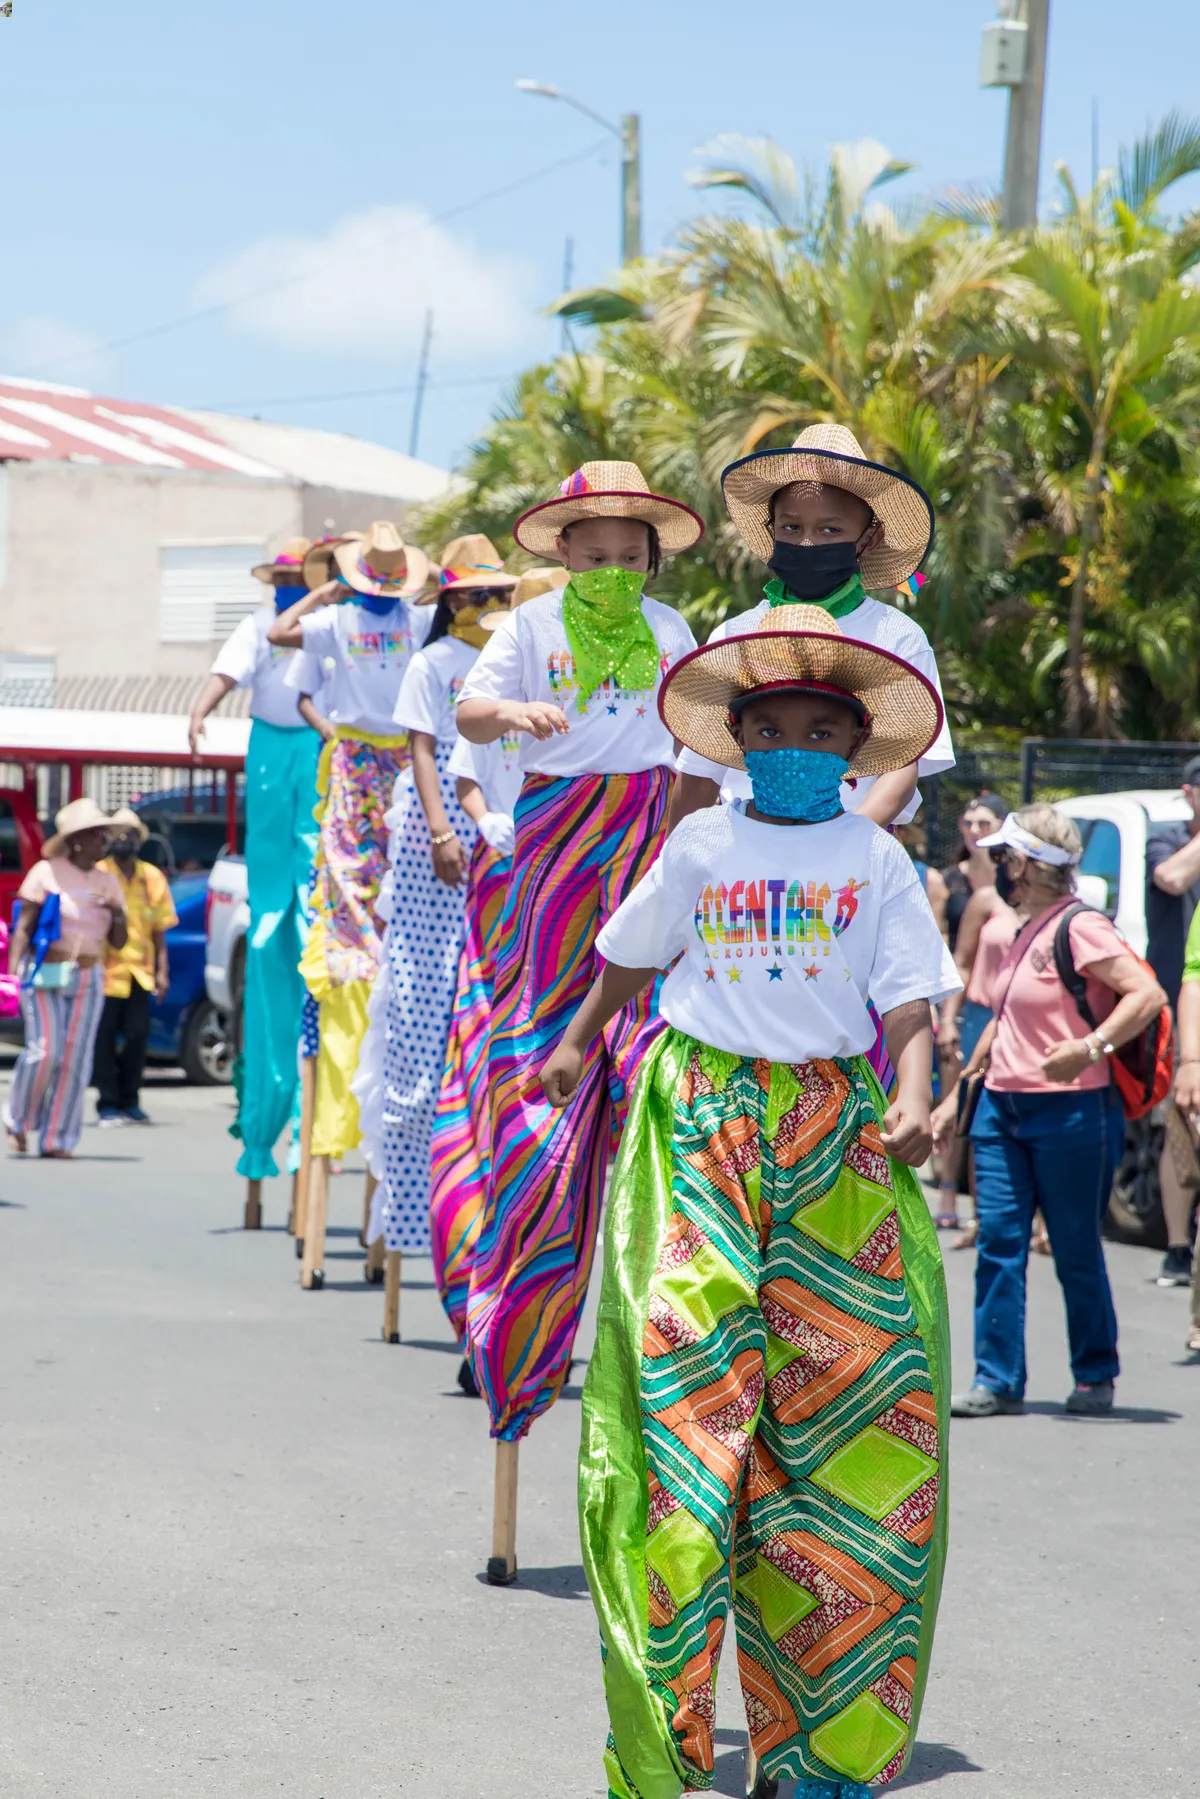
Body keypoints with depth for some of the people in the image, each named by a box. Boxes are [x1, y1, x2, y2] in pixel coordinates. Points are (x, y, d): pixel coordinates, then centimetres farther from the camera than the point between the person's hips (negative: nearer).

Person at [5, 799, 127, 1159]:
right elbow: (23, 927, -6)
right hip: (45, 976, -5)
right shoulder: (47, 873, -4)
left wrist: (118, 912, -8)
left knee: (75, 1059, -1)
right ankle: (17, 1122, 10)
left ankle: (57, 1140, 5)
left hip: (88, 979, 5)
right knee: (44, 1051, -12)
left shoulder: (108, 882, 10)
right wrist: (13, 971, -17)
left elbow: (117, 942, 12)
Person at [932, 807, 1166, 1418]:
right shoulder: (1024, 934, 16)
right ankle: (998, 1380, 4)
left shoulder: (1080, 928, -11)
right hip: (1003, 1109, 8)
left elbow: (1148, 995, -20)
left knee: (1076, 1250, 2)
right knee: (999, 1241, 1)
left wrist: (1090, 1048, -31)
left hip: (1071, 1112, -8)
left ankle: (1095, 1377, 17)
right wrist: (958, 1093, 26)